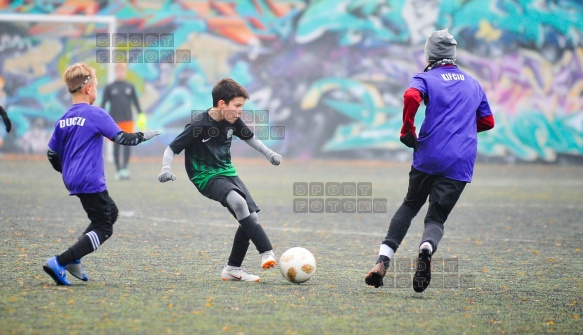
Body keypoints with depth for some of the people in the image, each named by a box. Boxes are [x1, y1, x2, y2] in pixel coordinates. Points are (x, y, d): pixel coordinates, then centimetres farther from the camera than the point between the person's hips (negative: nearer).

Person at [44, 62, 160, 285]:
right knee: (103, 229, -1)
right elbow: (121, 138, -12)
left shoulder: (63, 120, 9)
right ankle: (59, 263, -16)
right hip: (90, 181, -8)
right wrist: (143, 136, 6)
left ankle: (74, 258, 12)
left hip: (72, 180, 8)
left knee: (110, 212, 24)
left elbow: (52, 154, 13)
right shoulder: (96, 114, -11)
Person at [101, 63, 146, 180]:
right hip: (114, 121, -1)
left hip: (128, 120, 1)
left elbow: (136, 102, 13)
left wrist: (141, 116, 8)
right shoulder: (109, 88, 2)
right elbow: (103, 103, 2)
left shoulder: (130, 87, 7)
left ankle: (124, 169, -14)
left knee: (127, 144, -11)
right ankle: (118, 170, 11)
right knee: (116, 145, 3)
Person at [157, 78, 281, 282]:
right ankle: (267, 253, -33)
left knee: (250, 217, -4)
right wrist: (166, 169, -29)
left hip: (228, 173, 8)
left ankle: (233, 269, 10)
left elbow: (249, 137, 20)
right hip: (206, 178, -8)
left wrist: (269, 154, 16)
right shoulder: (198, 126, -19)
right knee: (238, 202, -33)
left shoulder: (232, 121, 0)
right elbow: (172, 149, -14)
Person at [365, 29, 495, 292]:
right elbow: (487, 121, 25)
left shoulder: (426, 78, 4)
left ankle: (383, 260, 3)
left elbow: (411, 96, -19)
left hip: (428, 156, -2)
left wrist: (407, 130, -8)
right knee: (436, 217, 4)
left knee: (410, 205, 19)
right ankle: (427, 247, -33)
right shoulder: (473, 84, 20)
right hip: (460, 163, 2)